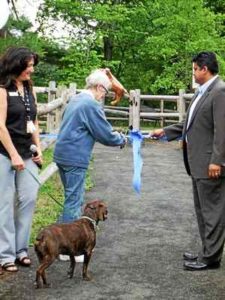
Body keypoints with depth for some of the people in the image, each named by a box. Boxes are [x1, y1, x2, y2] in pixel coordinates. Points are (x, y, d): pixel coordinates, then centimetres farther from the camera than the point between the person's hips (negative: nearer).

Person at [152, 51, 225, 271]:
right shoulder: (202, 92, 14)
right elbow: (191, 124, 20)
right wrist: (165, 131, 19)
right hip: (198, 163, 10)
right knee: (202, 209, 17)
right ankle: (207, 251, 27)